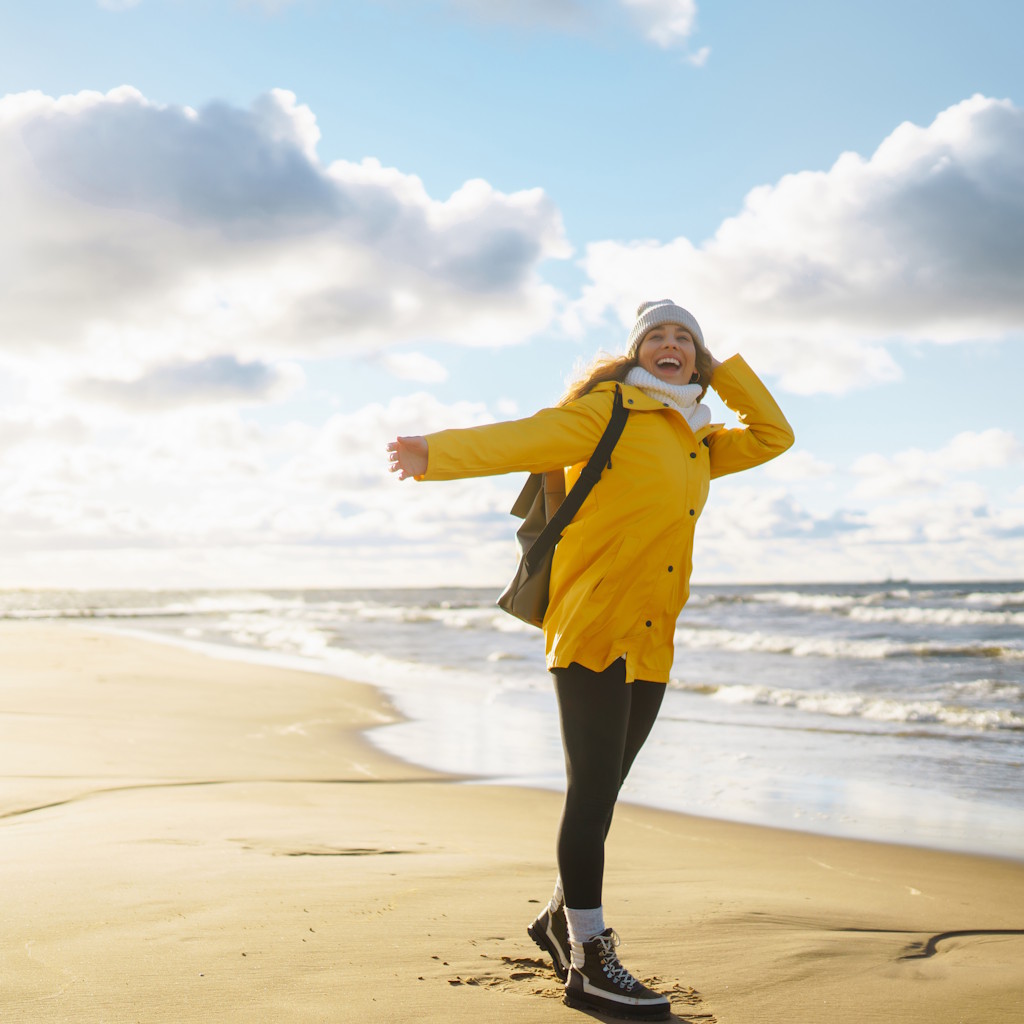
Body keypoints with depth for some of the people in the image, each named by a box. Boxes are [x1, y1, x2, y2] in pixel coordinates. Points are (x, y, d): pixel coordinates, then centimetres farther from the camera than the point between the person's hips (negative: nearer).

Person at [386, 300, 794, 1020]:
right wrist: (438, 453, -26)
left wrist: (722, 368, 19)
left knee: (602, 793, 14)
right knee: (594, 791, -8)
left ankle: (562, 918, 31)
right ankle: (589, 962, -2)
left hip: (651, 645, 7)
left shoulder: (699, 442, 18)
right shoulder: (607, 412, -2)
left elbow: (774, 436, 26)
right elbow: (526, 439, -13)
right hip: (592, 630, -7)